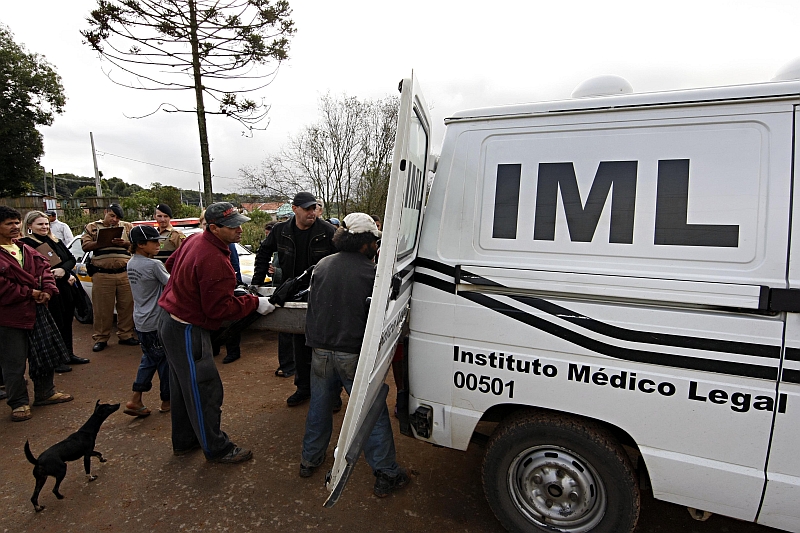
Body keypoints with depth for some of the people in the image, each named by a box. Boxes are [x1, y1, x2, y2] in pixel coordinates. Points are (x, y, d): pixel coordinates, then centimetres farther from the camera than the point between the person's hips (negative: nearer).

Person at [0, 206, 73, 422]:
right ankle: (19, 403, 20)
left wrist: (48, 290, -7)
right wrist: (30, 293, -15)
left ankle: (45, 393, 32)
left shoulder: (25, 249, 9)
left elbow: (43, 267, 8)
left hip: (36, 311, 7)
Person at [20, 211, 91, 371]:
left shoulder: (56, 241, 14)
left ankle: (69, 354, 28)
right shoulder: (26, 244, -7)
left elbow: (71, 258, 9)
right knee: (55, 325, 0)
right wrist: (67, 276, -16)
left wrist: (63, 270, -12)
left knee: (67, 322, 14)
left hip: (66, 288, 7)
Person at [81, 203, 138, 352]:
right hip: (102, 275, -1)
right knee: (102, 308, 4)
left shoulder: (127, 226, 14)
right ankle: (101, 338, 16)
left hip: (125, 274, 1)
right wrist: (103, 242, -11)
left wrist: (125, 243, -12)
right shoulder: (92, 227, 12)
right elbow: (85, 246, 2)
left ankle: (125, 335, 16)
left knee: (126, 306, 5)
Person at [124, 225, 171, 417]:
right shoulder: (154, 265, -18)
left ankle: (136, 400, 18)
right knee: (165, 360, 6)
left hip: (140, 321, 8)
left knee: (149, 358, 19)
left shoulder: (131, 263, 7)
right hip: (156, 322, -8)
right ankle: (167, 401, 19)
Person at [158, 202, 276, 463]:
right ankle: (217, 449, 16)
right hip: (187, 330, -10)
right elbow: (220, 309, -24)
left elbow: (171, 263, 20)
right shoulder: (216, 262, -28)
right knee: (205, 390, 1)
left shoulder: (195, 240, 2)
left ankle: (184, 441, 37)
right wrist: (255, 303, -15)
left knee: (184, 386, 21)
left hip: (171, 322, 10)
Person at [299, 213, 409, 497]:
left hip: (321, 352, 5)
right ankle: (386, 475, 17)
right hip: (354, 355, -5)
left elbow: (312, 307, 12)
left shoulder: (322, 265, 2)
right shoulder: (371, 274, -15)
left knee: (319, 407, 22)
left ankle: (309, 460, 39)